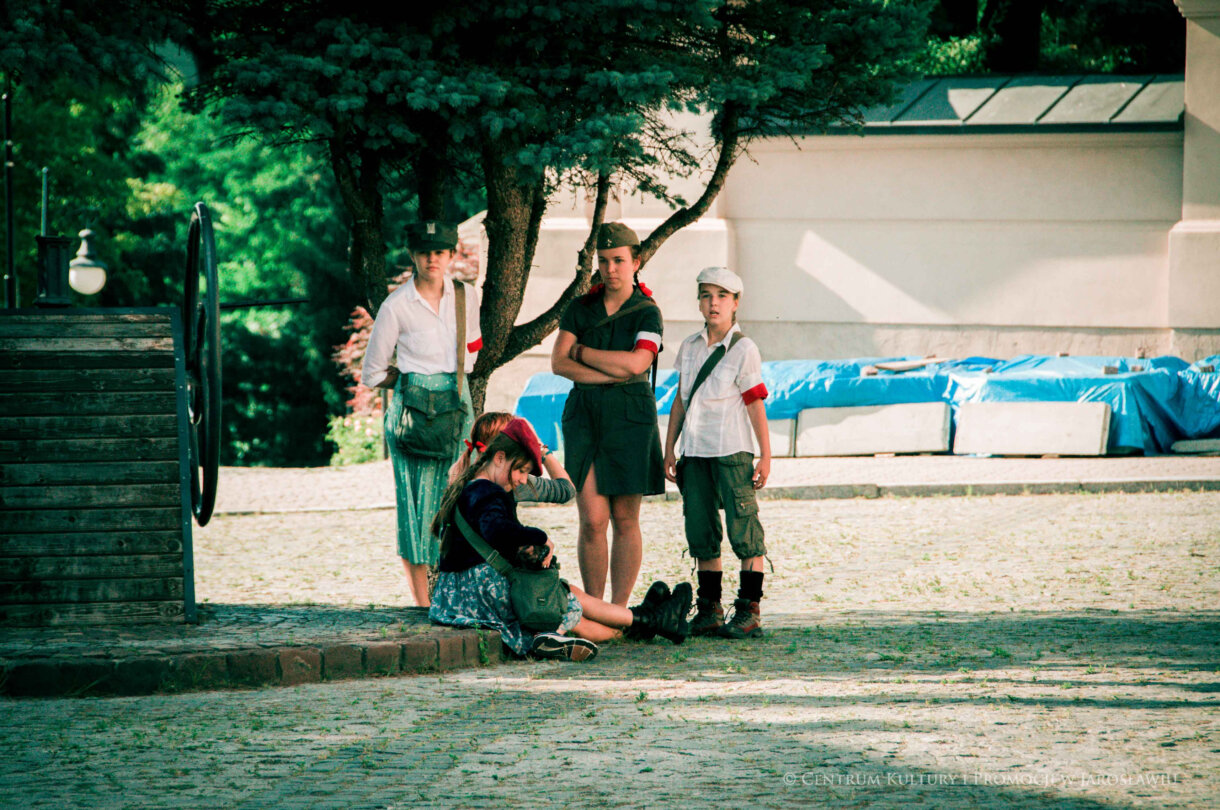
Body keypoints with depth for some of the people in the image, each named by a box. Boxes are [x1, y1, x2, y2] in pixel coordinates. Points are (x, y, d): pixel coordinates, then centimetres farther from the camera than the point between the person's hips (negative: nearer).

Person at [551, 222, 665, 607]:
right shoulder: (580, 309, 8)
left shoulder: (647, 314, 1)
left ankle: (619, 609, 6)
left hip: (629, 416, -2)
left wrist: (582, 352, -5)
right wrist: (612, 374, -13)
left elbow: (635, 363, -15)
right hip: (584, 414, 2)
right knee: (592, 520, -5)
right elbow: (559, 363, -3)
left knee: (625, 520, 2)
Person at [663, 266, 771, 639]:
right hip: (694, 452, 5)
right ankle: (709, 610, 12)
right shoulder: (689, 347, 11)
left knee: (743, 527, -6)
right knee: (700, 531, 6)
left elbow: (755, 405, -4)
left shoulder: (743, 349, -3)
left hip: (732, 451, -5)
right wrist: (668, 450, 14)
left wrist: (765, 455, -5)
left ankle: (749, 611, -3)